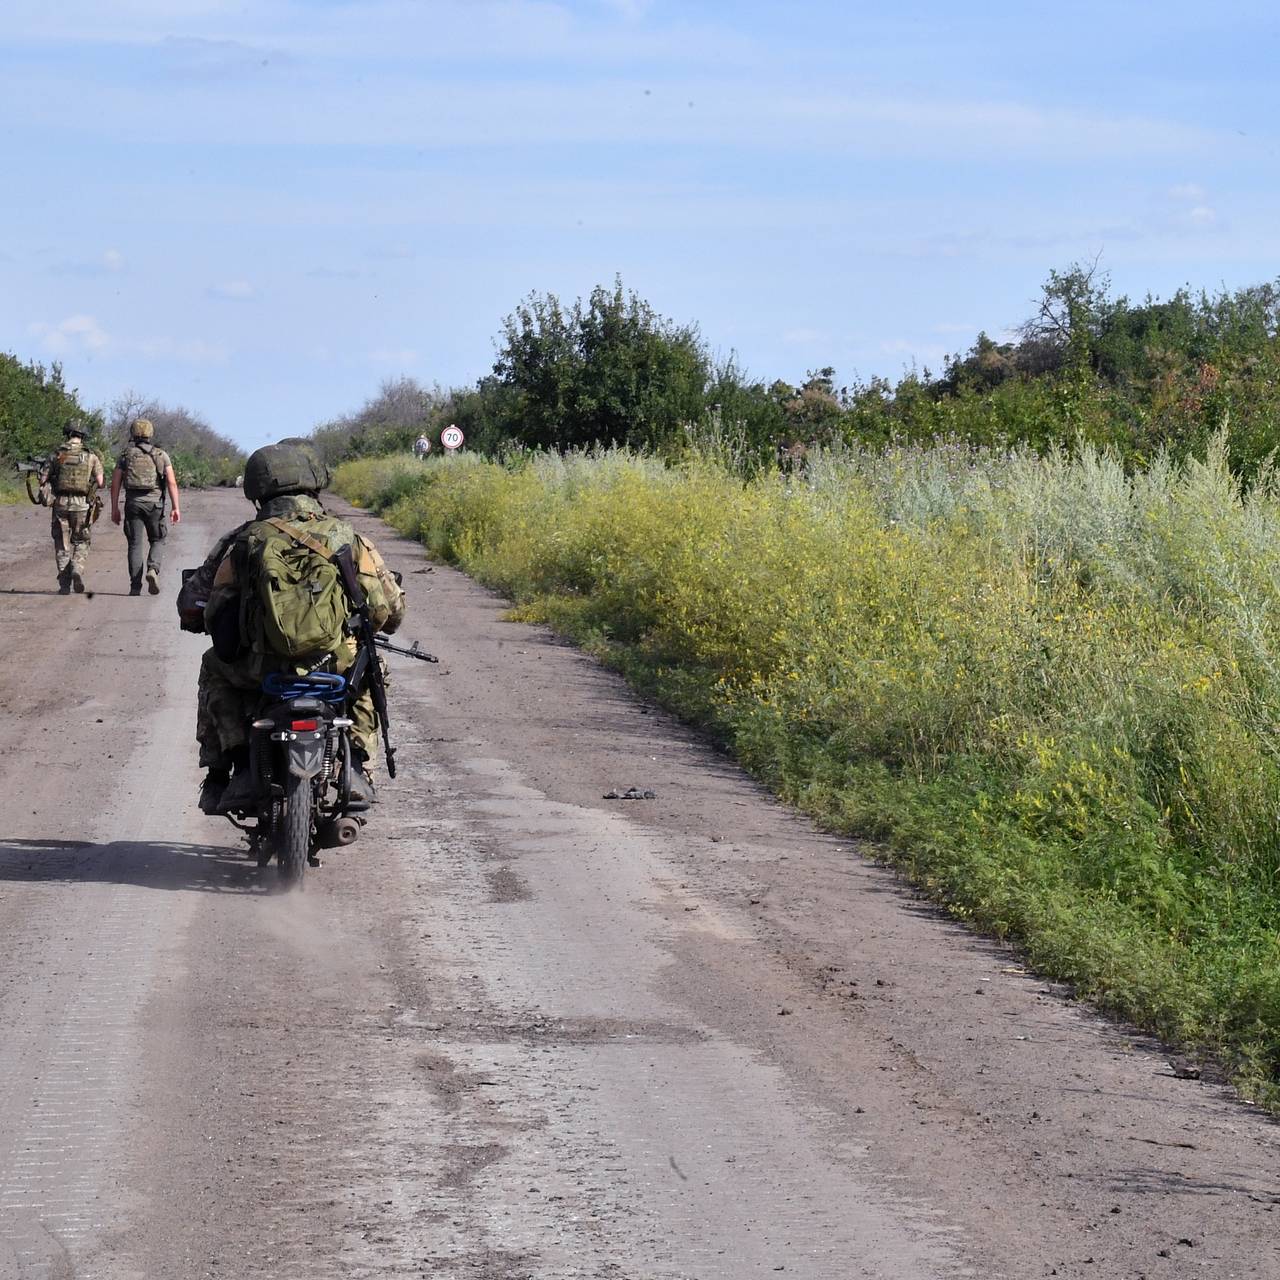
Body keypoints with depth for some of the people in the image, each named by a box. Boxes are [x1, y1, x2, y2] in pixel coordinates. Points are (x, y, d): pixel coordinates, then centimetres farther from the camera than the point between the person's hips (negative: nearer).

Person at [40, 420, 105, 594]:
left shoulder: (56, 456, 0)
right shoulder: (91, 456, -1)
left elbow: (42, 479, 0)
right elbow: (100, 482, -4)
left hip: (60, 504, 0)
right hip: (82, 505, 0)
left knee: (62, 546, 9)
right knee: (81, 543, 15)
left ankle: (64, 585, 4)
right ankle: (77, 569, -12)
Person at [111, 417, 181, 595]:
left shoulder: (125, 455, 6)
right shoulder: (161, 455, 5)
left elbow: (115, 484, 4)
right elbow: (172, 482, -3)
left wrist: (114, 509, 10)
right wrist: (175, 507, -2)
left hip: (133, 502, 1)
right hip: (154, 503, -1)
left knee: (135, 544, 4)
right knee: (157, 541, 13)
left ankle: (135, 587, -1)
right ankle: (153, 569, -14)